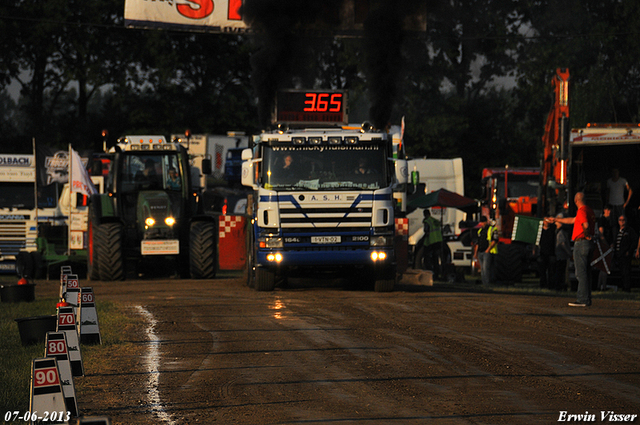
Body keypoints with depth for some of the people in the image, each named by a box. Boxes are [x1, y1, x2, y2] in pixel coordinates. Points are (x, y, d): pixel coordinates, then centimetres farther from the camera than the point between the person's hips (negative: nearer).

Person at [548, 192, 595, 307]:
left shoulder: (582, 211, -12)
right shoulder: (589, 210, 18)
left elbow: (586, 225, -29)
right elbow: (573, 220, 31)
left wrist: (587, 235, -11)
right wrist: (556, 220, 37)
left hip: (581, 243, -9)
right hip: (587, 245, 9)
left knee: (581, 272, -8)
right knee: (585, 273, 13)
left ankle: (583, 300, -10)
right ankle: (586, 299, 15)